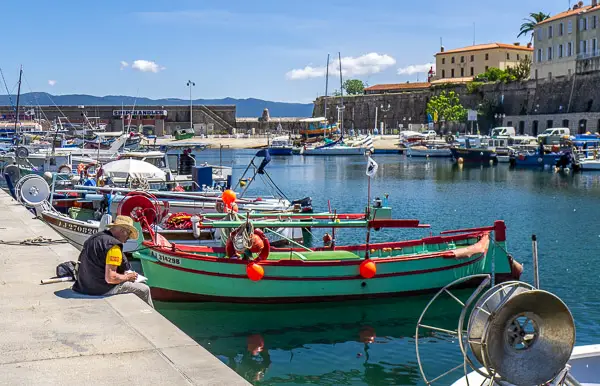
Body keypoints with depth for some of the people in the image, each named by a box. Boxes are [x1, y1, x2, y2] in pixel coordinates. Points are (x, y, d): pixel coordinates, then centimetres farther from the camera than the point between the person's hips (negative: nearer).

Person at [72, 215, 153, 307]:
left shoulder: (94, 237, 8)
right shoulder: (114, 245, -21)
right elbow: (110, 278, -26)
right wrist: (128, 277, -7)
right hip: (103, 290, -10)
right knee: (144, 290, 1)